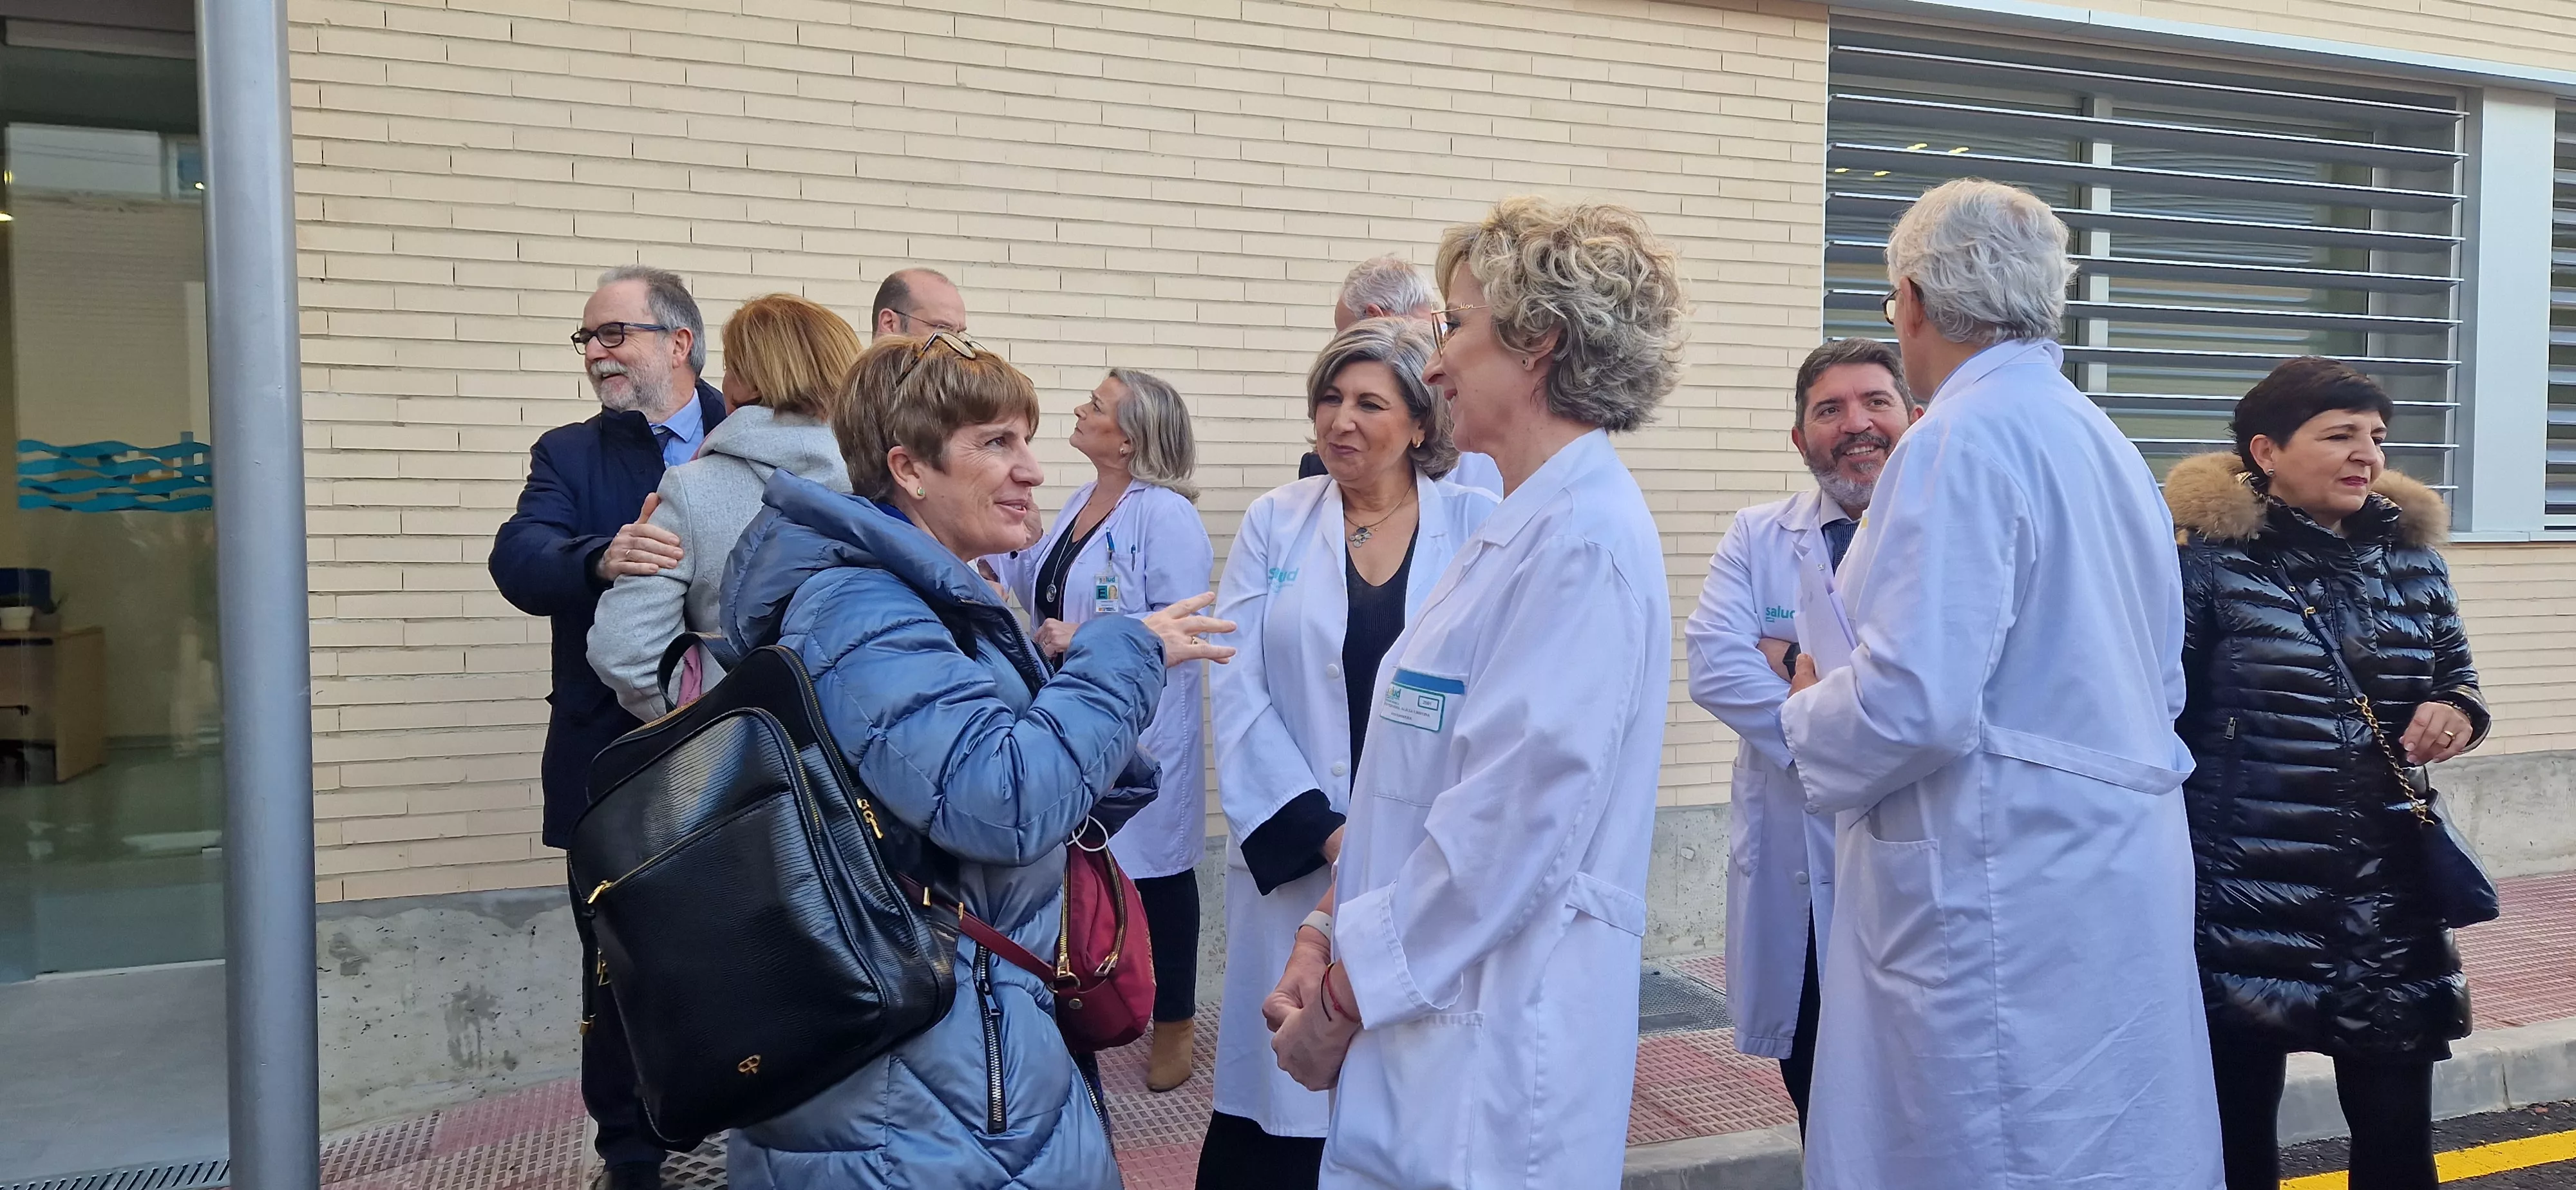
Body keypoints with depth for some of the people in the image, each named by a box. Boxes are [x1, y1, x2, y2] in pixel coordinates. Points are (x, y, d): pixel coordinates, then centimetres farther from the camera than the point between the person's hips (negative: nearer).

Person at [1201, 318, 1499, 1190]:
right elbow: (1238, 689, -1)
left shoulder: (1481, 525, 3)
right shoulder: (1275, 523, 6)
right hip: (1295, 859, 1)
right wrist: (1324, 831, -11)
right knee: (1281, 1097, 4)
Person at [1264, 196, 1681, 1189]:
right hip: (1424, 1031, 9)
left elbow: (1515, 820, -22)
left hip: (1493, 1047, -8)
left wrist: (1346, 992, -13)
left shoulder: (1585, 537, -17)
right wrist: (1328, 936, 4)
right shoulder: (1516, 529, 14)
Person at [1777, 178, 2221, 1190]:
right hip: (2119, 874, 10)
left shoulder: (1964, 438, -15)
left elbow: (1916, 701, -24)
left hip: (2006, 900, -10)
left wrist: (1806, 716, -3)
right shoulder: (2103, 440, 14)